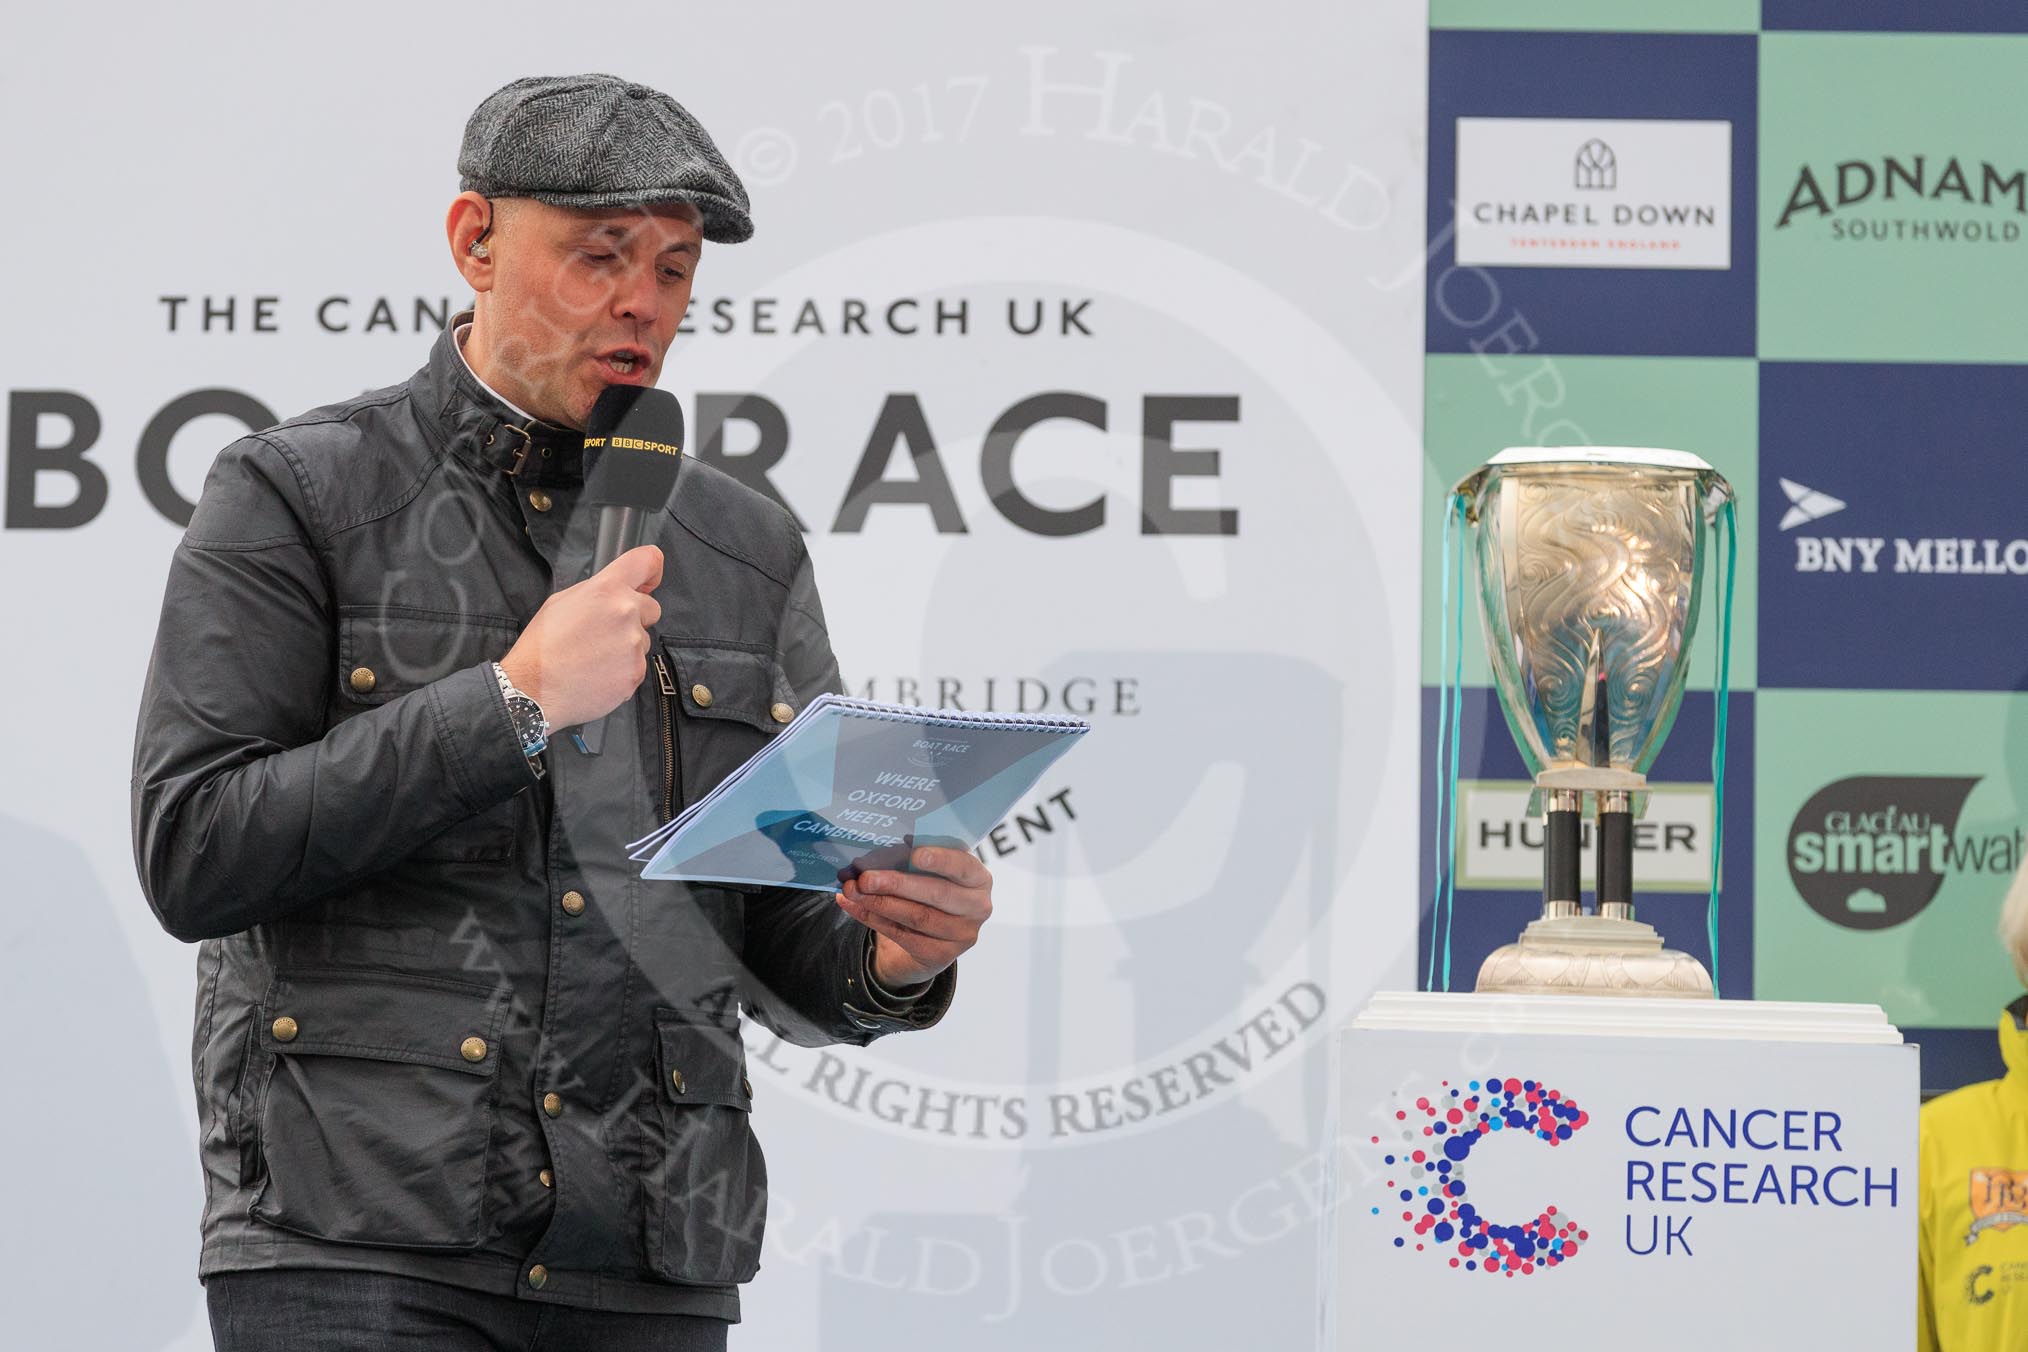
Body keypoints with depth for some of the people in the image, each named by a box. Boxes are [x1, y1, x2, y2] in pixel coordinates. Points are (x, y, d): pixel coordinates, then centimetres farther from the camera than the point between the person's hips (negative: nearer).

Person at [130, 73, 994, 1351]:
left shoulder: (747, 552, 13)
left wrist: (901, 955, -10)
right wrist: (514, 704, -14)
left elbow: (791, 959, 14)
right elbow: (195, 857, -9)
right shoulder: (294, 501, 1)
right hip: (359, 1247, -4)